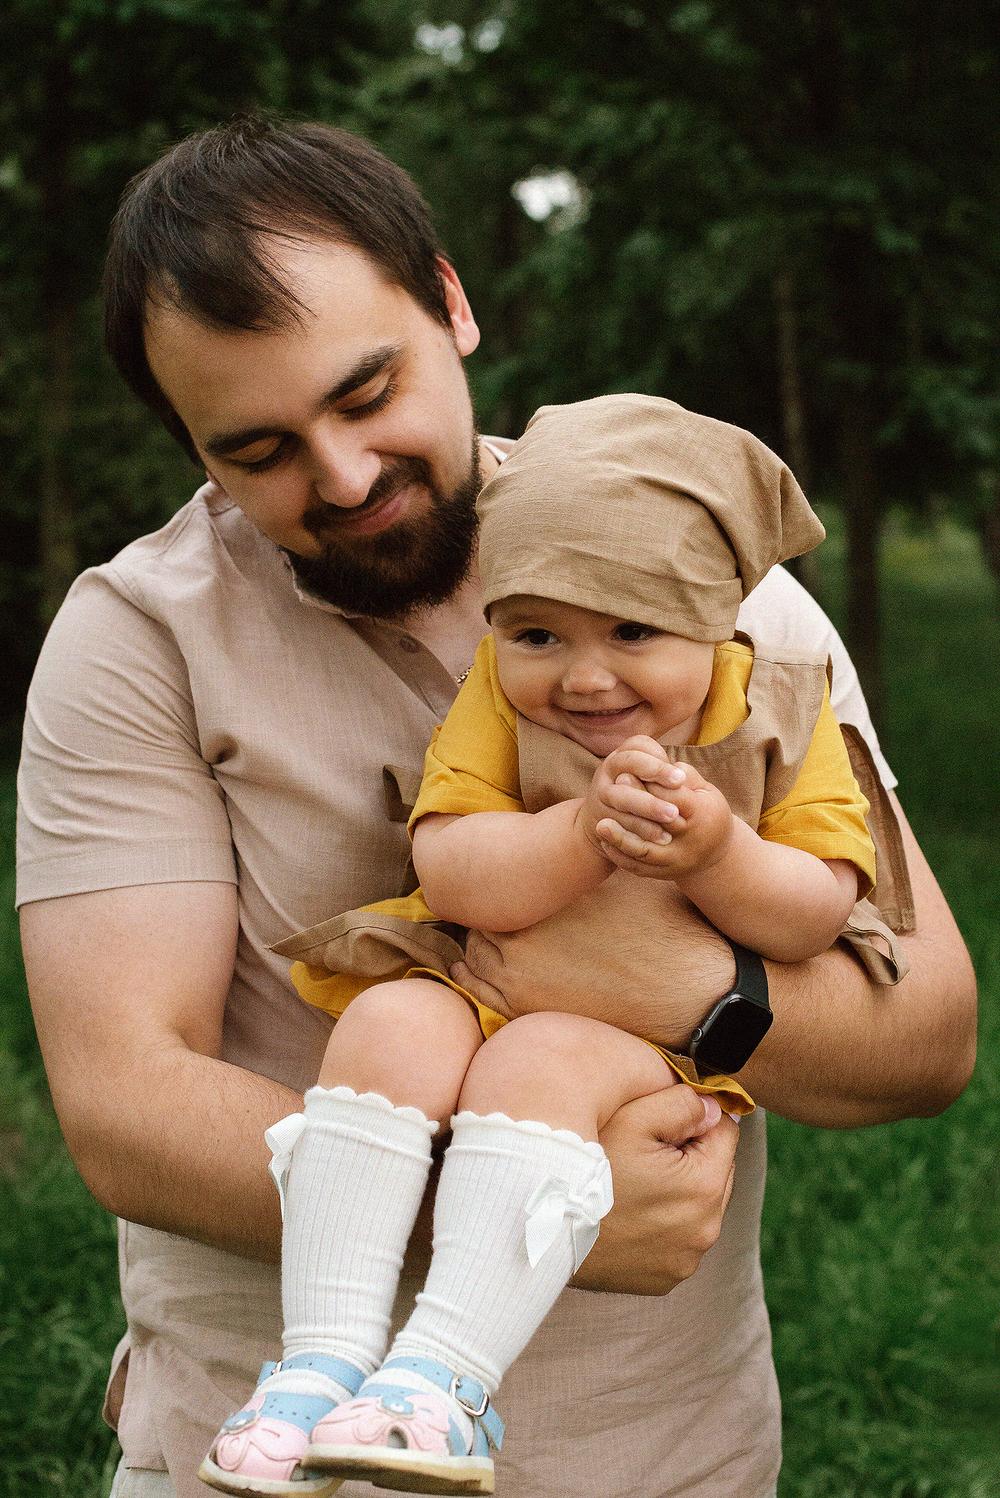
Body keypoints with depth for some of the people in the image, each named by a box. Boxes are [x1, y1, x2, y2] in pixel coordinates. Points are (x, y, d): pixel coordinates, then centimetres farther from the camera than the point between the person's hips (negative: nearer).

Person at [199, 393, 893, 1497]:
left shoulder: (781, 714, 0)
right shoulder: (502, 696, -1)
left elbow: (822, 911, -2)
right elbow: (446, 872, -12)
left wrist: (716, 854, -23)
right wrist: (584, 831, -29)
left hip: (657, 1043, -2)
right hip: (477, 991, 2)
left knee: (540, 1064, -33)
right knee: (390, 1027, -29)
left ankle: (446, 1375, -36)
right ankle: (325, 1354, -30)